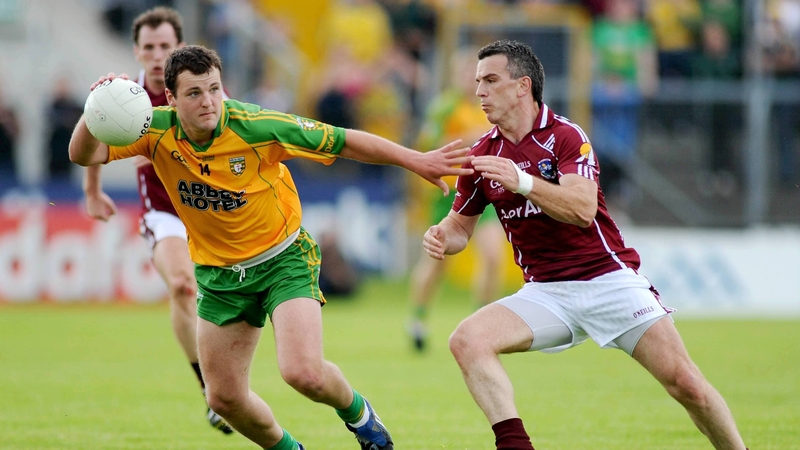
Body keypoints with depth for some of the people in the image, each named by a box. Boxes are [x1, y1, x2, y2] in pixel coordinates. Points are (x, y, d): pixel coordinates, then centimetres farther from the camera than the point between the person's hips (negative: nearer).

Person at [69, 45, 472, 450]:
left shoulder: (255, 126, -23)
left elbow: (345, 142, -16)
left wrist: (416, 161, -16)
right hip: (218, 274, 4)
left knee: (303, 373, -23)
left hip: (283, 259, -4)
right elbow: (84, 154, -19)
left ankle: (357, 413, 12)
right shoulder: (157, 131, -14)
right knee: (224, 398, 5)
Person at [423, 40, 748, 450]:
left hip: (609, 280, -4)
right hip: (545, 292, 4)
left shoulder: (565, 136, -8)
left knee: (685, 383, -13)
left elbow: (583, 208, -23)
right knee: (467, 340, -23)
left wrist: (522, 181, -36)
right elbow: (461, 226, 17)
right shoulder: (481, 156, 6)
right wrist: (441, 236, -8)